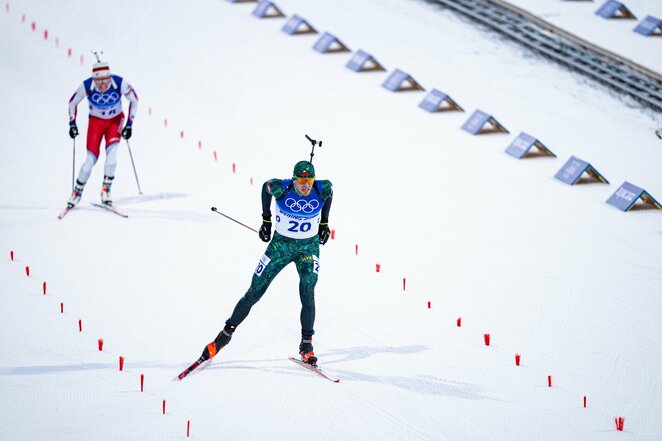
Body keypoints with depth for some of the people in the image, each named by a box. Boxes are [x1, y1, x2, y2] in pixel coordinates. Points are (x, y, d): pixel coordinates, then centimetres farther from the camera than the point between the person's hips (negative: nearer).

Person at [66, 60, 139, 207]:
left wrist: (129, 124, -11)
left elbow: (134, 100, -10)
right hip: (96, 122, 0)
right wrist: (72, 123, -13)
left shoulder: (120, 83, -28)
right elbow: (72, 103, -7)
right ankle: (77, 192, 10)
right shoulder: (87, 86, -27)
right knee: (91, 159, -9)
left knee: (112, 153, -22)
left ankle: (106, 190, -8)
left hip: (115, 120, 0)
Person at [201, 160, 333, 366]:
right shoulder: (281, 188, -22)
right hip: (281, 243, 0)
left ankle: (306, 345, -4)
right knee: (254, 293, 1)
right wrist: (266, 220, 8)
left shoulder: (322, 189, -18)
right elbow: (266, 187, 2)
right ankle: (226, 333, 15)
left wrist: (324, 223, 12)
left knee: (307, 295, -18)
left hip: (309, 247, 0)